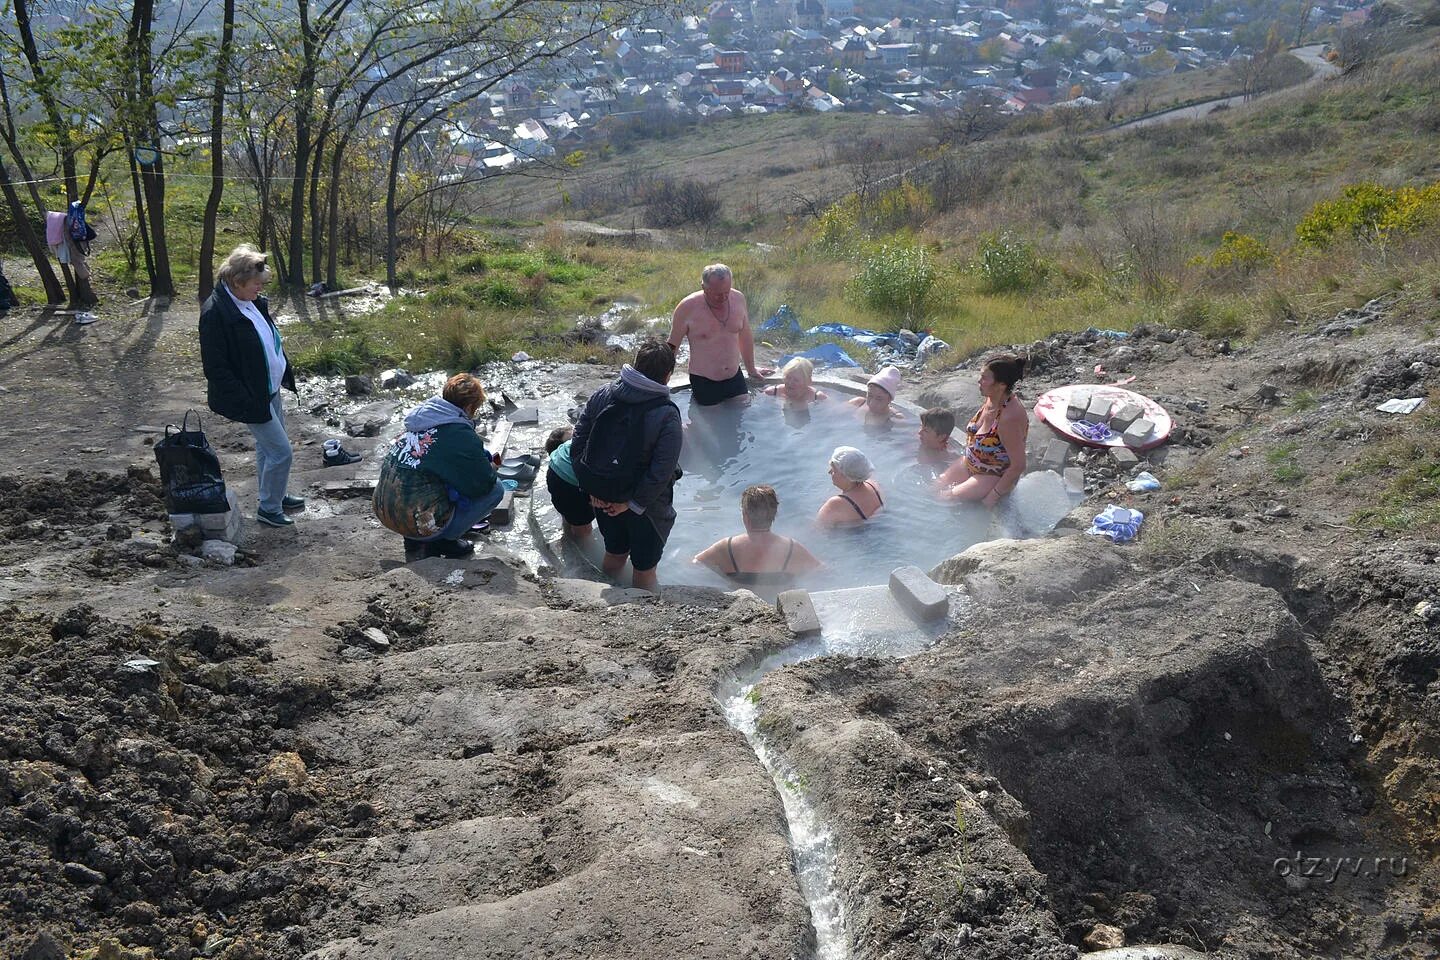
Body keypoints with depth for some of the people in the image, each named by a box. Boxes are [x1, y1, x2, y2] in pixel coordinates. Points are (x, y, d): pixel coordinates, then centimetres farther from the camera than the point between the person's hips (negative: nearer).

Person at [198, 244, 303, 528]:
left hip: (270, 389, 8)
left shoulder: (252, 302, 0)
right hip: (251, 398, -8)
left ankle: (275, 496, 40)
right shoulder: (215, 313, -24)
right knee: (281, 452, -2)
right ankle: (268, 509, 15)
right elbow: (215, 368, -22)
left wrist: (285, 374, 14)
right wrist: (243, 403, -23)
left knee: (267, 447, 23)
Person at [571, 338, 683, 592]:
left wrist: (593, 488, 1)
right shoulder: (667, 416, -21)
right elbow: (662, 473, -24)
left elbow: (578, 444, -3)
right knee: (645, 567, 15)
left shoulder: (602, 395, -7)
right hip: (645, 505, -5)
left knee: (614, 552, 27)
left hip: (602, 497, 5)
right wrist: (634, 503, -14)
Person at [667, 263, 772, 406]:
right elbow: (672, 346, -2)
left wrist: (752, 369, 25)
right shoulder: (688, 307, -13)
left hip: (735, 378, 4)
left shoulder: (738, 299, 0)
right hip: (703, 384, -4)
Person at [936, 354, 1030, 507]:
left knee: (946, 498, -13)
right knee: (937, 486, 3)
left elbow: (1018, 466, -29)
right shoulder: (991, 399, -9)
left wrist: (994, 495, -22)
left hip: (993, 476, -8)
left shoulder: (1010, 417, -35)